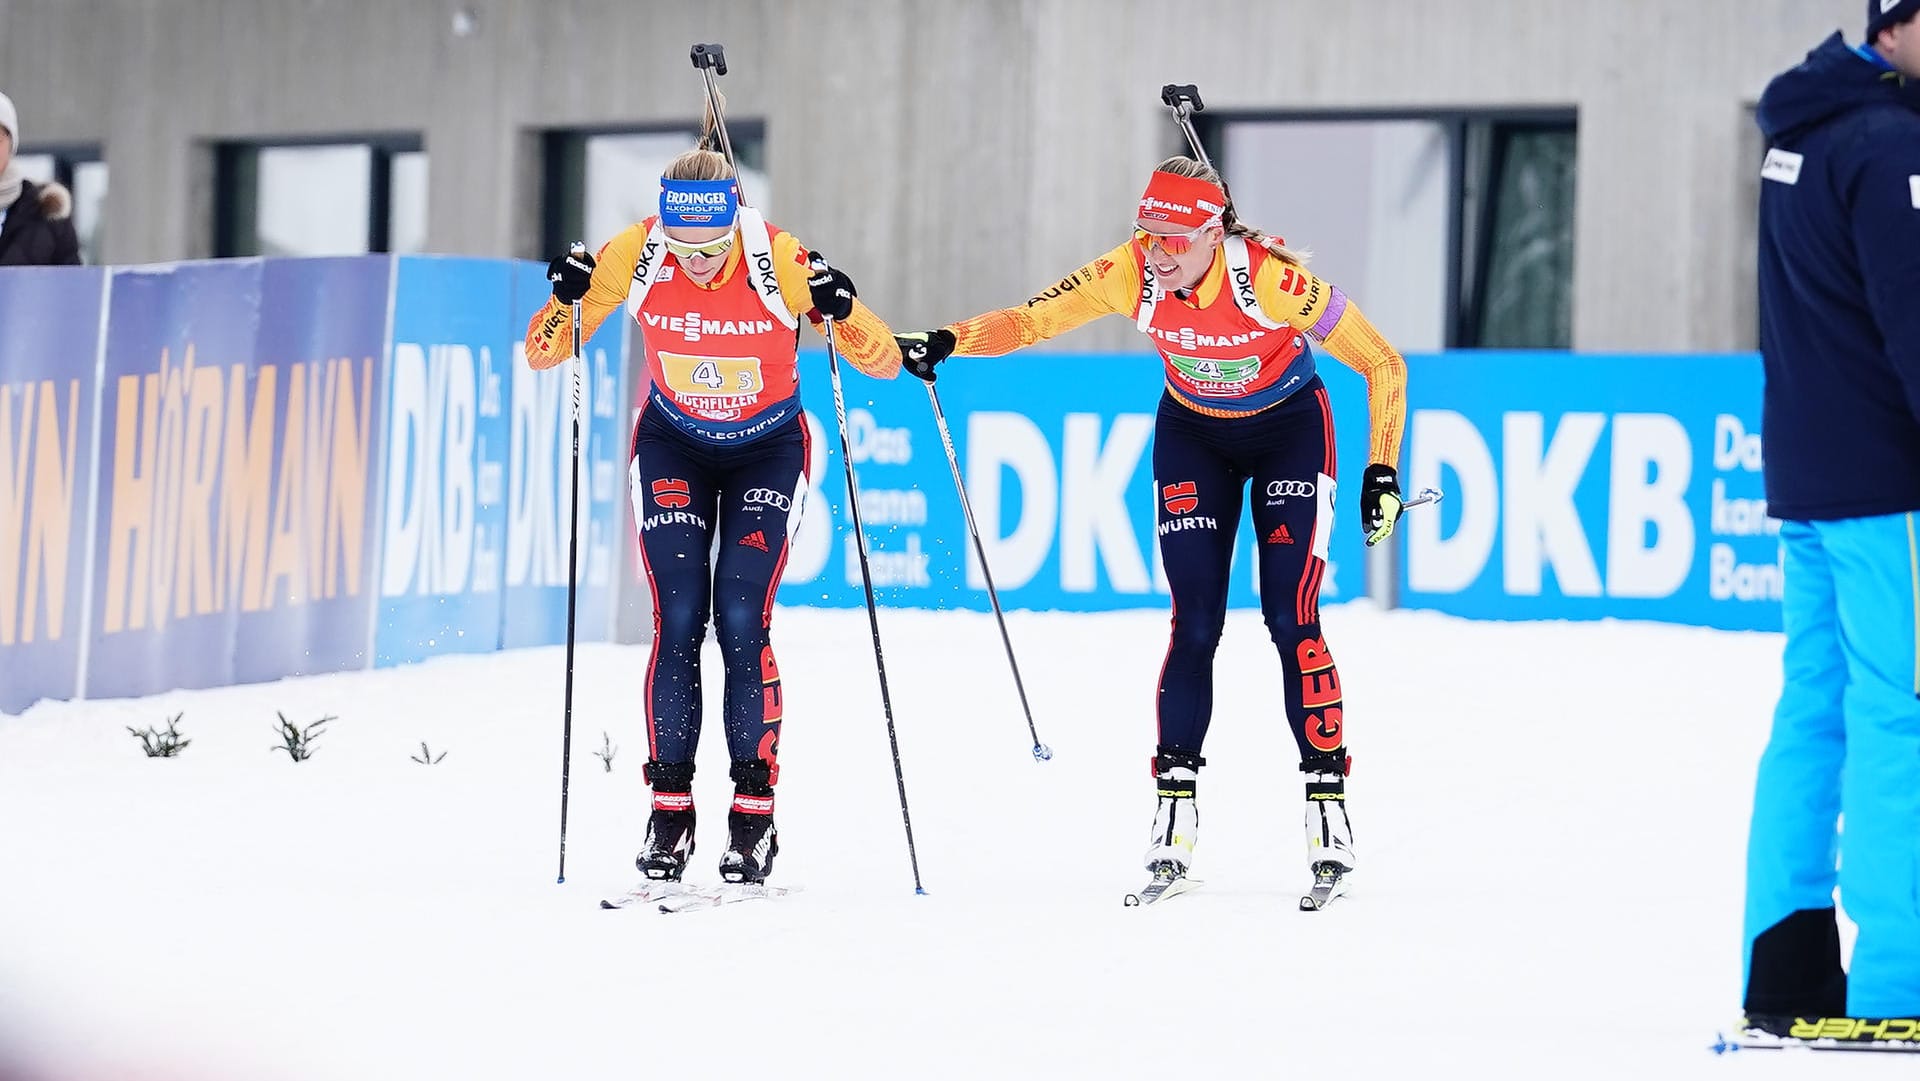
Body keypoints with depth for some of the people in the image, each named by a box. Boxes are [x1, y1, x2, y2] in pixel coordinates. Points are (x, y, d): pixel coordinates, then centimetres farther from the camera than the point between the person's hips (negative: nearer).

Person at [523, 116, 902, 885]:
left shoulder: (781, 262, -27)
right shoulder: (635, 257, -22)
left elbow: (883, 363, -21)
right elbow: (544, 354, -13)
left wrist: (841, 311, -40)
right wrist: (565, 302, -33)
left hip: (767, 448, -2)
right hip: (673, 445, 2)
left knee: (741, 622, -12)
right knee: (678, 621, -10)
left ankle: (755, 810, -3)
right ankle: (669, 807, -2)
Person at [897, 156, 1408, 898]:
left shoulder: (1270, 276, -32)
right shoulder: (1132, 273, -24)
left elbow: (1383, 364, -24)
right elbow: (1033, 319, -18)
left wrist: (1382, 470, -27)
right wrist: (945, 342, -34)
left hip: (1289, 432, -3)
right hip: (1193, 437, 3)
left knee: (1290, 620, -12)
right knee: (1194, 625, -6)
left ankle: (1327, 802, -5)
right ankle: (1175, 809, 0)